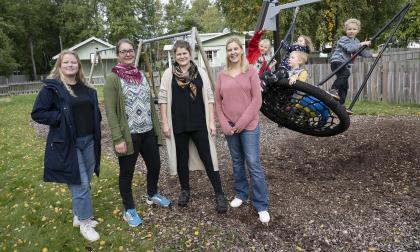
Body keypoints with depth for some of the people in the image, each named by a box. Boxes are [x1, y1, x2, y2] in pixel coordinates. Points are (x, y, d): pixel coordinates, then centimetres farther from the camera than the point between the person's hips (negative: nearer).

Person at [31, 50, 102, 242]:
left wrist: (93, 123, 6)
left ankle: (79, 216, 32)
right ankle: (84, 221, 15)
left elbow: (94, 111, 24)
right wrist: (62, 118, -17)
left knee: (85, 182, 14)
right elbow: (37, 113, -9)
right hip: (67, 144, -6)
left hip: (88, 141, 6)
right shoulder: (51, 87, -8)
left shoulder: (86, 88, 10)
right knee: (80, 184, -3)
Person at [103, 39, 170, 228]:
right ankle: (129, 210, 27)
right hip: (129, 135, -6)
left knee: (154, 166, 18)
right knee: (127, 173, 9)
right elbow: (110, 112, -12)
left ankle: (152, 195, 44)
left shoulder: (141, 75, 10)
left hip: (148, 132, 6)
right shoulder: (113, 79, -8)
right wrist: (118, 138, -17)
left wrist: (157, 127, 13)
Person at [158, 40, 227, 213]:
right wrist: (165, 123, -4)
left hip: (199, 124, 0)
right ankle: (185, 190, 31)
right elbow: (163, 98, 1)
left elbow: (209, 97, 3)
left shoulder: (200, 72, 3)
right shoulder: (169, 73, 1)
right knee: (181, 158, 12)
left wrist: (211, 121, -3)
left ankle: (219, 195, 10)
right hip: (178, 124, 1)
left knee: (208, 158, 1)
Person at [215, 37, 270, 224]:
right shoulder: (222, 75, 7)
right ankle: (241, 193, 31)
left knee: (253, 164, -4)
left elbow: (257, 100, -7)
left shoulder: (251, 71, -1)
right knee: (237, 162, 14)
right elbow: (218, 101, 7)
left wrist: (242, 122, -13)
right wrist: (225, 124, -4)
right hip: (229, 127, 3)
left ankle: (261, 205, 6)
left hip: (249, 126, -3)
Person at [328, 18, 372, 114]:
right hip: (337, 61, -8)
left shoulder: (356, 41, 21)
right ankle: (333, 90, -36)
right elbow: (350, 48, -22)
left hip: (345, 64, 8)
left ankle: (340, 106, 6)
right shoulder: (344, 39, -6)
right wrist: (361, 44, -23)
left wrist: (371, 54, 14)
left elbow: (361, 52, 22)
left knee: (344, 86, 3)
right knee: (346, 73, -36)